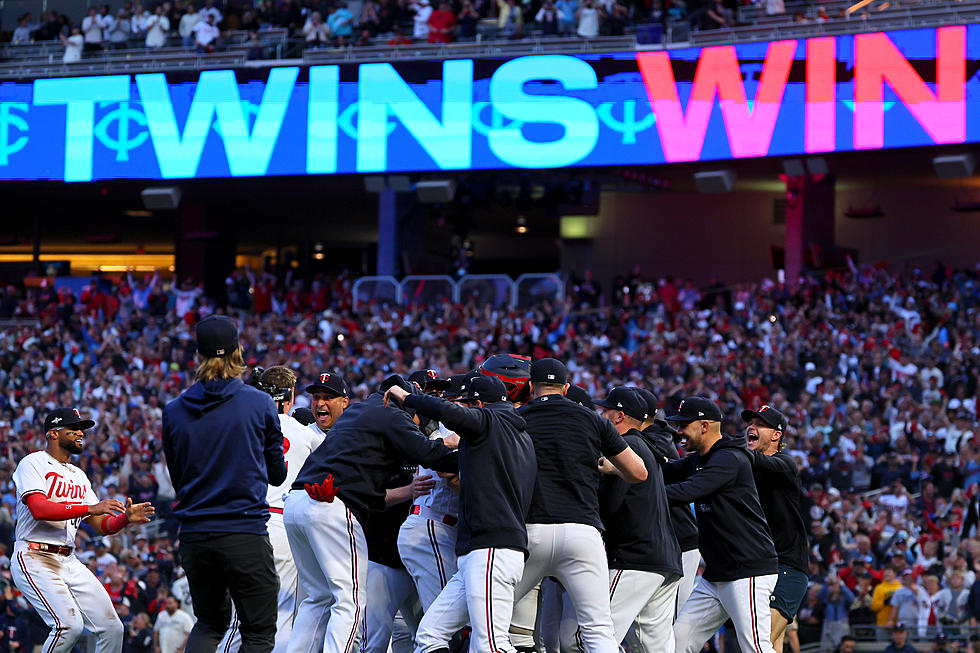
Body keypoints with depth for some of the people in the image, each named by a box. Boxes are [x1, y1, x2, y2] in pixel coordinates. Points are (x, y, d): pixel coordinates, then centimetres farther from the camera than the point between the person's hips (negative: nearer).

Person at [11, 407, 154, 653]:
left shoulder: (79, 476, 21)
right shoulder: (33, 463, -2)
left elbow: (102, 526, 15)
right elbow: (39, 509, -20)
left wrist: (125, 518, -7)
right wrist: (90, 508, -25)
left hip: (69, 563, 8)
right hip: (34, 559, -8)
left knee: (111, 628, -3)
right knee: (69, 624, -25)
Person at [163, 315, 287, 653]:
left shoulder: (174, 411, 3)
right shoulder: (260, 403, -4)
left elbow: (177, 479, 13)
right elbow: (277, 473, 6)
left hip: (194, 535, 4)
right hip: (245, 534, -4)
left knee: (209, 622, 21)